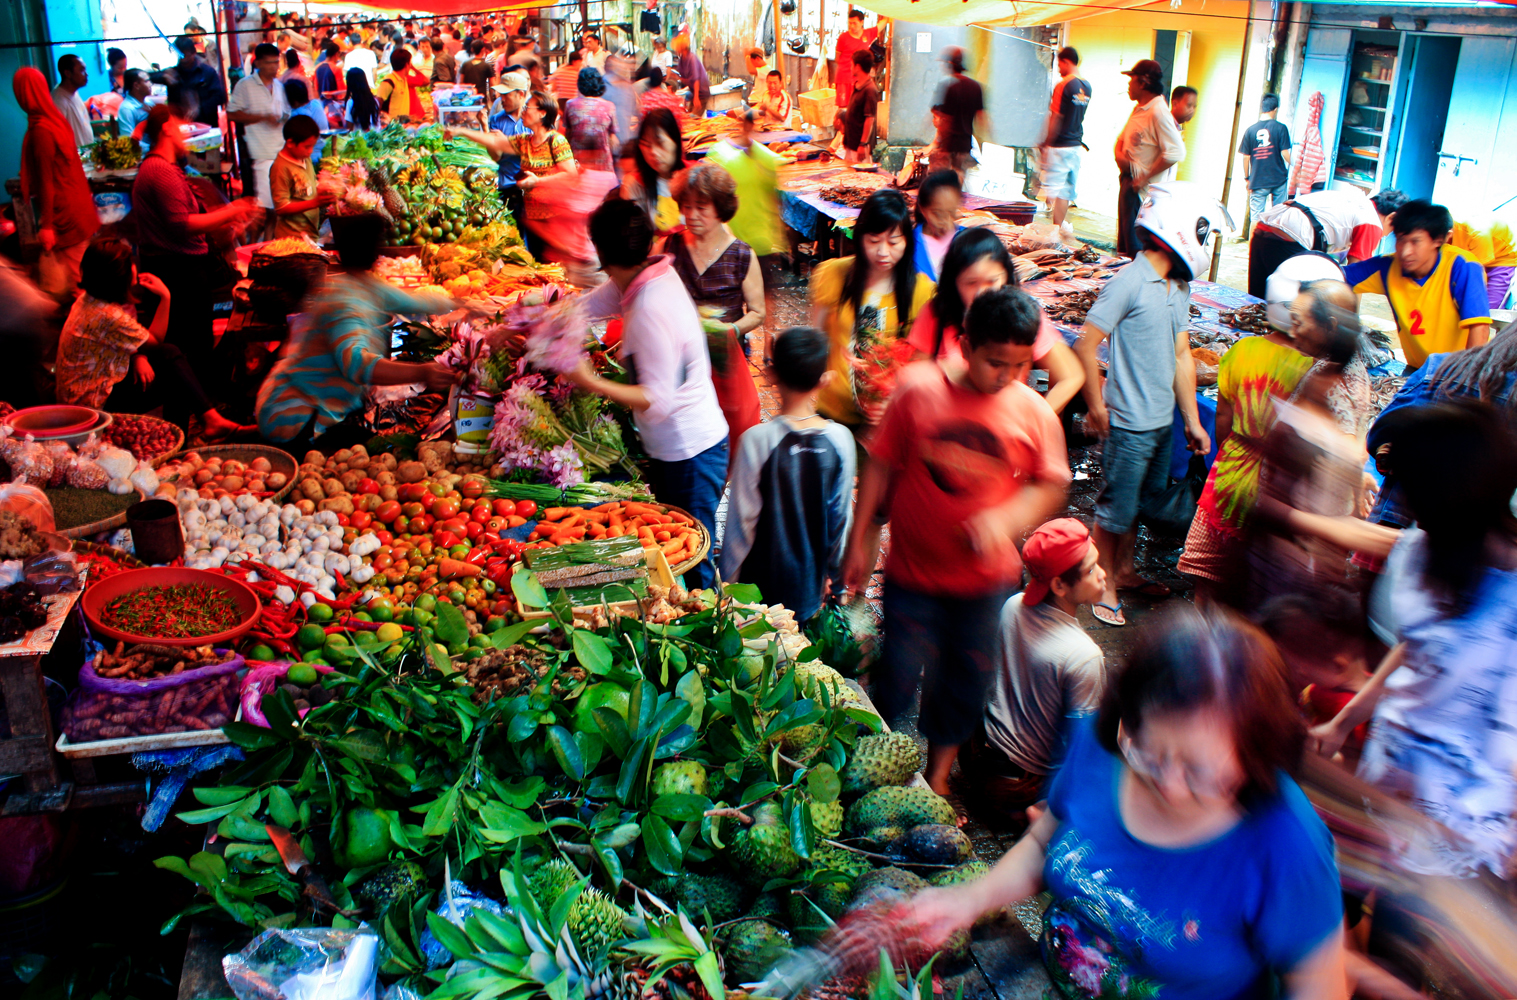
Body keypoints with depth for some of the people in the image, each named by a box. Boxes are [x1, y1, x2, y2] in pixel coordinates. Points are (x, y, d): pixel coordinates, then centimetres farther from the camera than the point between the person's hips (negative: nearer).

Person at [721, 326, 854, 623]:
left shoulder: (756, 440, -20)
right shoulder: (840, 439, -12)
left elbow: (742, 520, -13)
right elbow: (841, 516, -2)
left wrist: (728, 579, 1)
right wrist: (832, 572, 14)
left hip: (763, 583, -2)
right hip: (810, 586, 3)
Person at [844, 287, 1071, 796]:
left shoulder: (1034, 414, -7)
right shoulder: (919, 395, -12)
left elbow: (1050, 486, 2)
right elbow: (880, 467, -3)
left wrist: (1004, 519, -17)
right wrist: (860, 541, 1)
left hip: (987, 578, 2)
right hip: (913, 569, -2)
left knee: (966, 679, 15)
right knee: (899, 677, 5)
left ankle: (937, 772, 38)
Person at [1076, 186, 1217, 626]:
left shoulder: (1179, 287, 9)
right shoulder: (1129, 283, -17)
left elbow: (1181, 355, 13)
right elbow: (1086, 346, -18)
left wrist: (1192, 420, 13)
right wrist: (1097, 408, -11)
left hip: (1163, 423, 8)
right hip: (1130, 425, -8)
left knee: (1144, 499, 21)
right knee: (1117, 508, 5)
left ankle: (1124, 570, 38)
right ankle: (1104, 585, 22)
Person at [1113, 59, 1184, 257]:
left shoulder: (1158, 112, -19)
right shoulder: (1139, 108, 12)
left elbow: (1175, 152, -24)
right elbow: (1122, 137, 24)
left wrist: (1145, 178, -20)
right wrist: (1119, 154, 1)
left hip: (1144, 189, -10)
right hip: (1129, 182, 10)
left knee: (1137, 248, -8)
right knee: (1124, 246, 16)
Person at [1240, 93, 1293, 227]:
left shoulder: (1250, 130, -1)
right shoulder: (1280, 128, -5)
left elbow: (1246, 157, 1)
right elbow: (1285, 153, -8)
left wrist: (1247, 178, 12)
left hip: (1257, 181, 0)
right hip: (1278, 179, 0)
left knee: (1256, 217, 2)